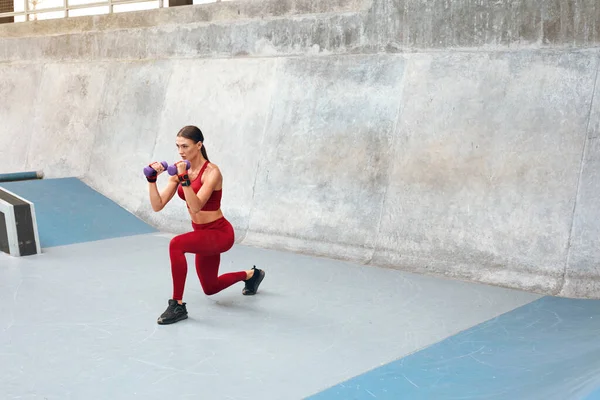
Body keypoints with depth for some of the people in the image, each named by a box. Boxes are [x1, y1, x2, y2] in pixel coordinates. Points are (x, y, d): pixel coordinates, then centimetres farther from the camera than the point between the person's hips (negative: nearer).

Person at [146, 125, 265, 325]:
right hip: (204, 234, 8)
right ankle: (251, 275, 48)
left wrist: (184, 178, -38)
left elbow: (195, 206, -34)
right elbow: (157, 206, -6)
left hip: (220, 233, -8)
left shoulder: (212, 172, -21)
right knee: (210, 288, 23)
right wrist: (152, 179, -18)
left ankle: (178, 305, -22)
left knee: (176, 244, -35)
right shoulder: (180, 170, -2)